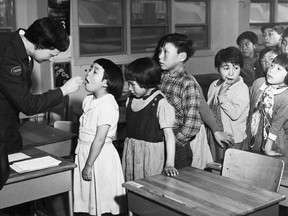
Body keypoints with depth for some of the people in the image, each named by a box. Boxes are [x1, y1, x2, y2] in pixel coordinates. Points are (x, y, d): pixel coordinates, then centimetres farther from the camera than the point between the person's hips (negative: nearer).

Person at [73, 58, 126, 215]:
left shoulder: (107, 106, -21)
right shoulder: (89, 100, 6)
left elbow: (99, 139, -22)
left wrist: (88, 165, -18)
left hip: (100, 156, -8)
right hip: (84, 151, 8)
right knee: (90, 203, 18)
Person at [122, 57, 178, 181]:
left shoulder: (161, 104, -16)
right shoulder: (131, 100, 5)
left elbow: (169, 135, -18)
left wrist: (169, 164, -24)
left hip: (151, 153, -6)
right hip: (130, 151, 6)